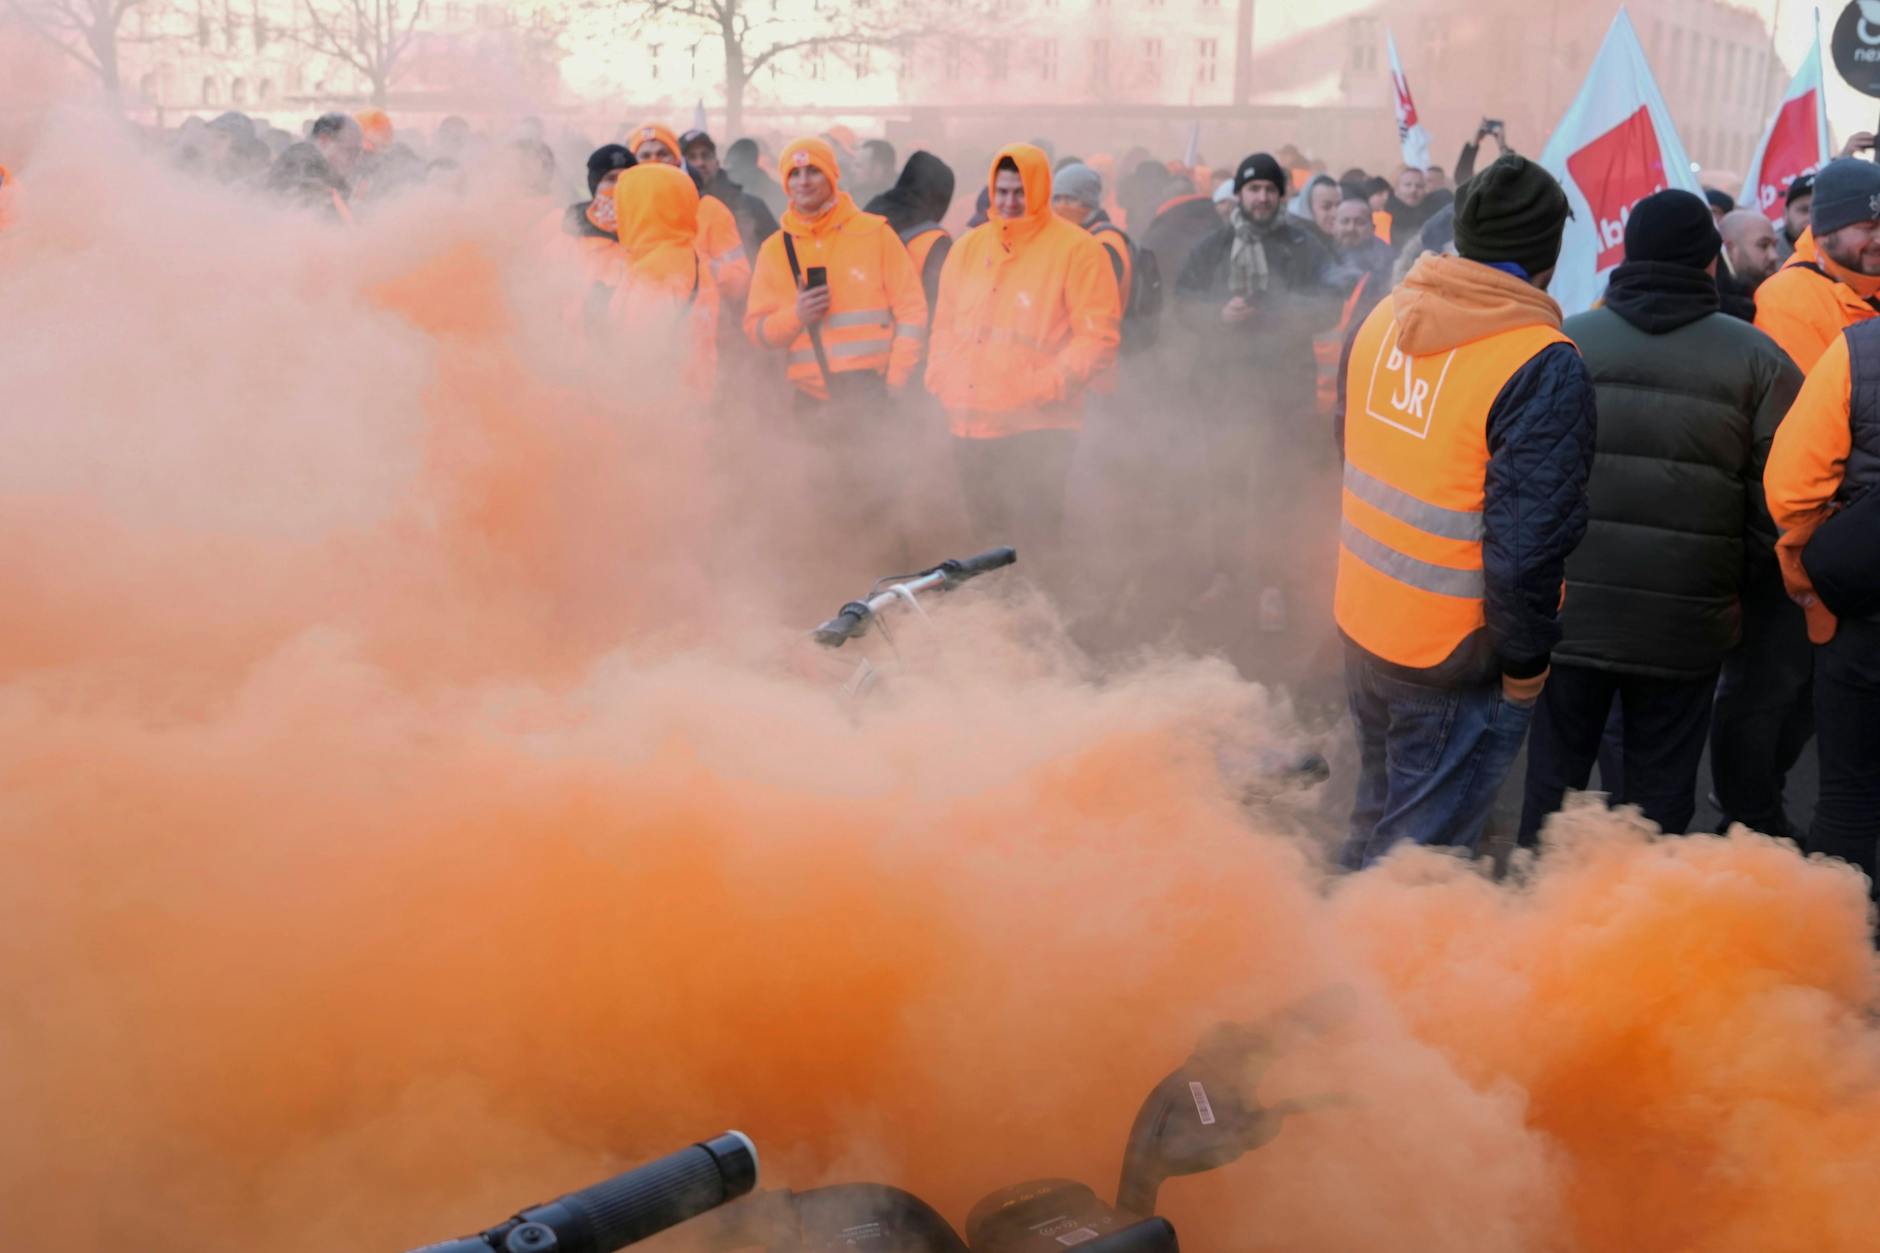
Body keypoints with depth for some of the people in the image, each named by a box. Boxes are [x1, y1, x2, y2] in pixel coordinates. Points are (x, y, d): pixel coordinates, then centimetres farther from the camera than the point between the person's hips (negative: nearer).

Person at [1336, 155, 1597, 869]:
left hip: (1361, 624, 7)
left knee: (1380, 816, 26)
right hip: (1455, 657, -7)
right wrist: (1525, 661, -9)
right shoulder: (1544, 368, -21)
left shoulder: (1384, 318, 1)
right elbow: (1528, 541, -23)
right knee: (1426, 842, 6)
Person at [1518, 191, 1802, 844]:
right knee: (1660, 793, 11)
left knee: (1554, 776, 14)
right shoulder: (1758, 360, -5)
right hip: (1687, 625, -1)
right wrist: (1750, 591, 8)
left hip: (1567, 612, 1)